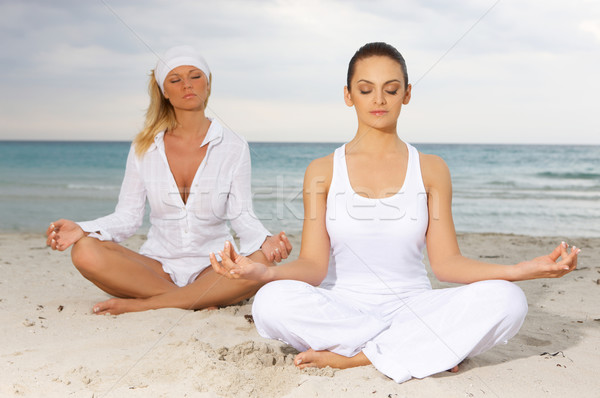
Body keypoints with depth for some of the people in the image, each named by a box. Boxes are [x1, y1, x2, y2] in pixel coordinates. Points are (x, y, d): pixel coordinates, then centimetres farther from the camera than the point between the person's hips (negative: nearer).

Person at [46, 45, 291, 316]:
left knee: (261, 264, -34)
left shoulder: (233, 146, 1)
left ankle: (142, 304, -24)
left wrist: (265, 240, -25)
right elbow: (127, 216, 3)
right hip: (157, 267, 1)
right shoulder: (144, 147, 4)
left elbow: (242, 216, -3)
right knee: (85, 252, -26)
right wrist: (82, 230, -16)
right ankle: (200, 300, -23)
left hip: (212, 268, -1)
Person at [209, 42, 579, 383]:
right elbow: (314, 265, -3)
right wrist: (264, 272, -25)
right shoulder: (323, 171, 4)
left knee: (506, 300, -26)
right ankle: (422, 348, -18)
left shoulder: (431, 169, 7)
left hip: (413, 306, 1)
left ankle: (350, 357, -20)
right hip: (342, 308, -1)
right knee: (274, 301, -33)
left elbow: (446, 262, 1)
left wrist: (522, 269, -15)